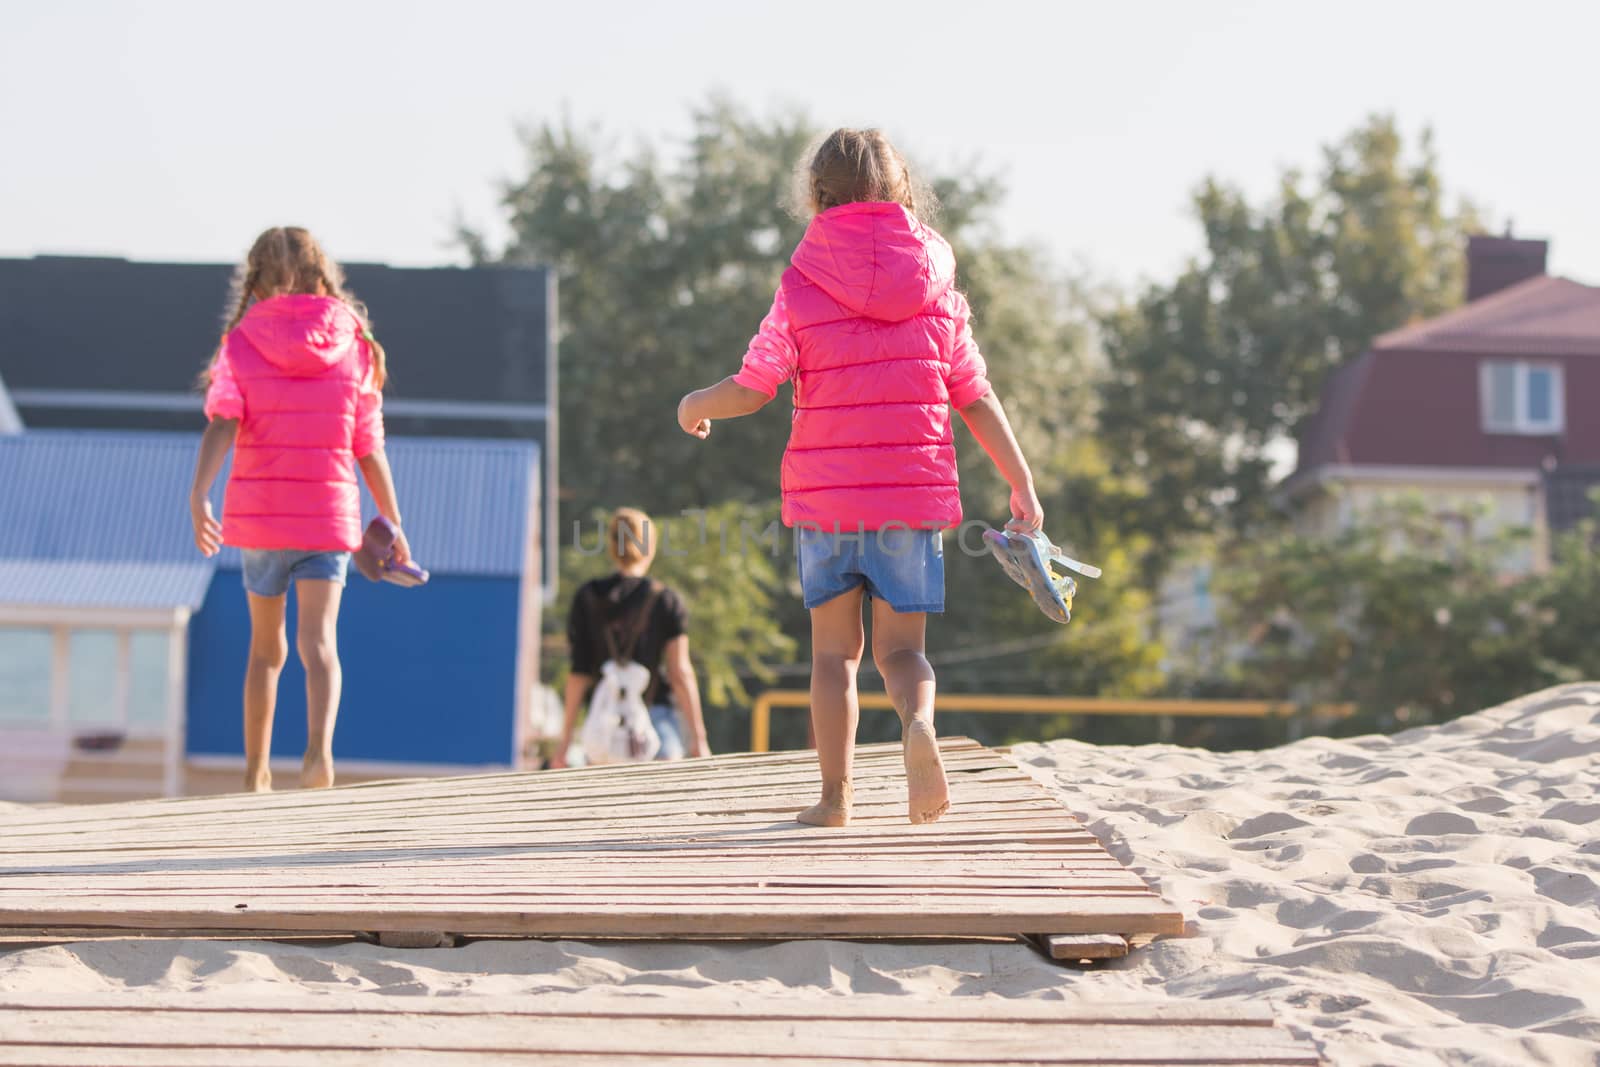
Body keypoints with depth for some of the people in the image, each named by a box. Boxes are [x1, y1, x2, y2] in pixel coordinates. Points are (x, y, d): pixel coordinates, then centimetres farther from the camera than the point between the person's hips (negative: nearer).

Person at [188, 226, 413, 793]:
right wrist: (394, 525, 13)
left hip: (257, 513, 1)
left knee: (266, 647, 16)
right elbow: (369, 451, 5)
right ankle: (319, 748, -34)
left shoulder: (242, 343, 2)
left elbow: (222, 425, -14)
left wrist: (198, 496, -22)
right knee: (318, 641, -8)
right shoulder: (353, 345, 4)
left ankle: (255, 772, 22)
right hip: (328, 513, -1)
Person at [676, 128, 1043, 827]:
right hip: (912, 492, 1)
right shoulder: (935, 286, 3)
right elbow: (975, 398, 3)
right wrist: (1022, 485, 9)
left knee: (834, 649, 12)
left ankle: (834, 797, 10)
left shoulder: (803, 285, -3)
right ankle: (918, 720, -26)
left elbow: (751, 389, -7)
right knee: (901, 645, 7)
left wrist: (697, 405, 14)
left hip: (824, 494, -1)